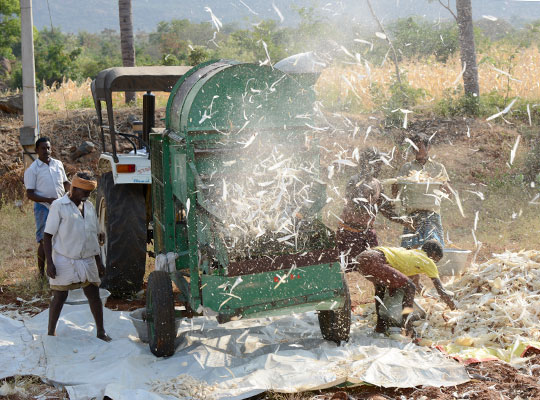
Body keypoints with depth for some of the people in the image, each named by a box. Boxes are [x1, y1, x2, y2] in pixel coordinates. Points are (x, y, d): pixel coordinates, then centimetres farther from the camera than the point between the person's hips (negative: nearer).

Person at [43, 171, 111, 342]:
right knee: (60, 297, 2)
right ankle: (51, 332, 18)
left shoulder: (89, 207, 10)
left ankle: (101, 331, 15)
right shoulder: (59, 206, -8)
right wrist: (49, 262, -14)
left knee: (94, 295, 5)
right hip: (64, 260, -5)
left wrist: (98, 261, 17)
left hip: (86, 261, 5)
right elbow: (48, 236, -8)